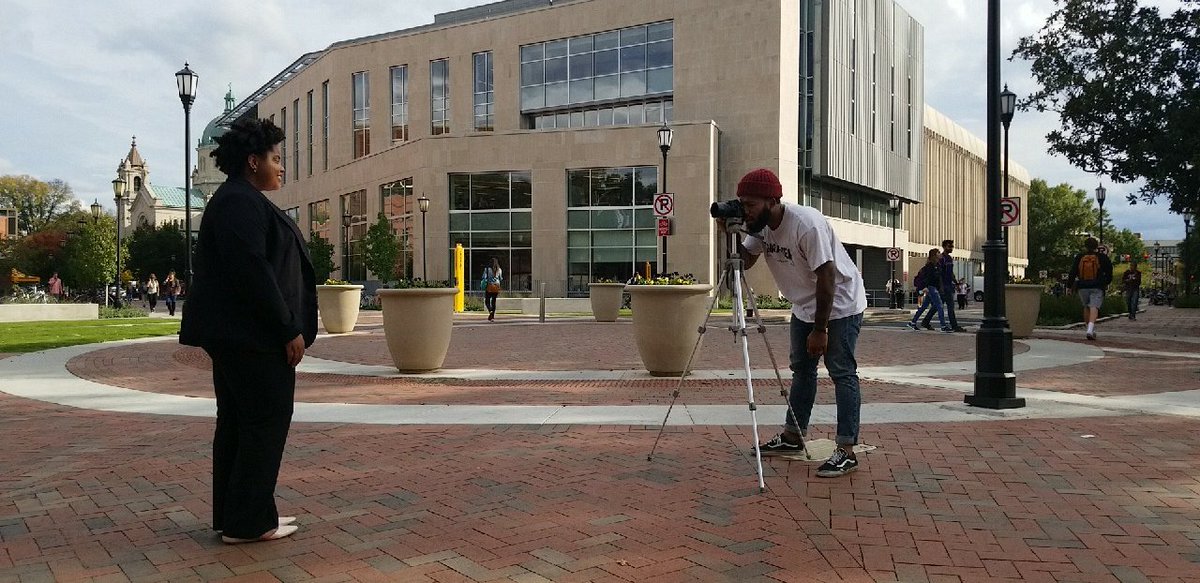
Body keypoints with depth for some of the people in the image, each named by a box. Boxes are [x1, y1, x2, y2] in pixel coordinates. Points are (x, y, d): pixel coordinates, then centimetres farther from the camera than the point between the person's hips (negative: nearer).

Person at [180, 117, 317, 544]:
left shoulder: (237, 200, 20)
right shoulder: (242, 202, -15)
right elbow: (253, 270, -23)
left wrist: (287, 326, 20)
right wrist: (290, 330, -20)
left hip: (234, 334, 11)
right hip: (253, 334, -11)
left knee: (237, 422, 14)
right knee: (265, 421, -4)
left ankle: (233, 515, 22)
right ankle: (248, 522, 3)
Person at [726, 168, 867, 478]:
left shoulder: (807, 224, -29)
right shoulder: (760, 225, -5)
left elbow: (826, 277, -28)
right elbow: (746, 261, 0)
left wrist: (820, 330, -24)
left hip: (840, 304, -8)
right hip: (805, 305, 8)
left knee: (842, 372, -11)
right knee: (802, 369, 14)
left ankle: (846, 451, -11)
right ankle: (793, 436, 24)